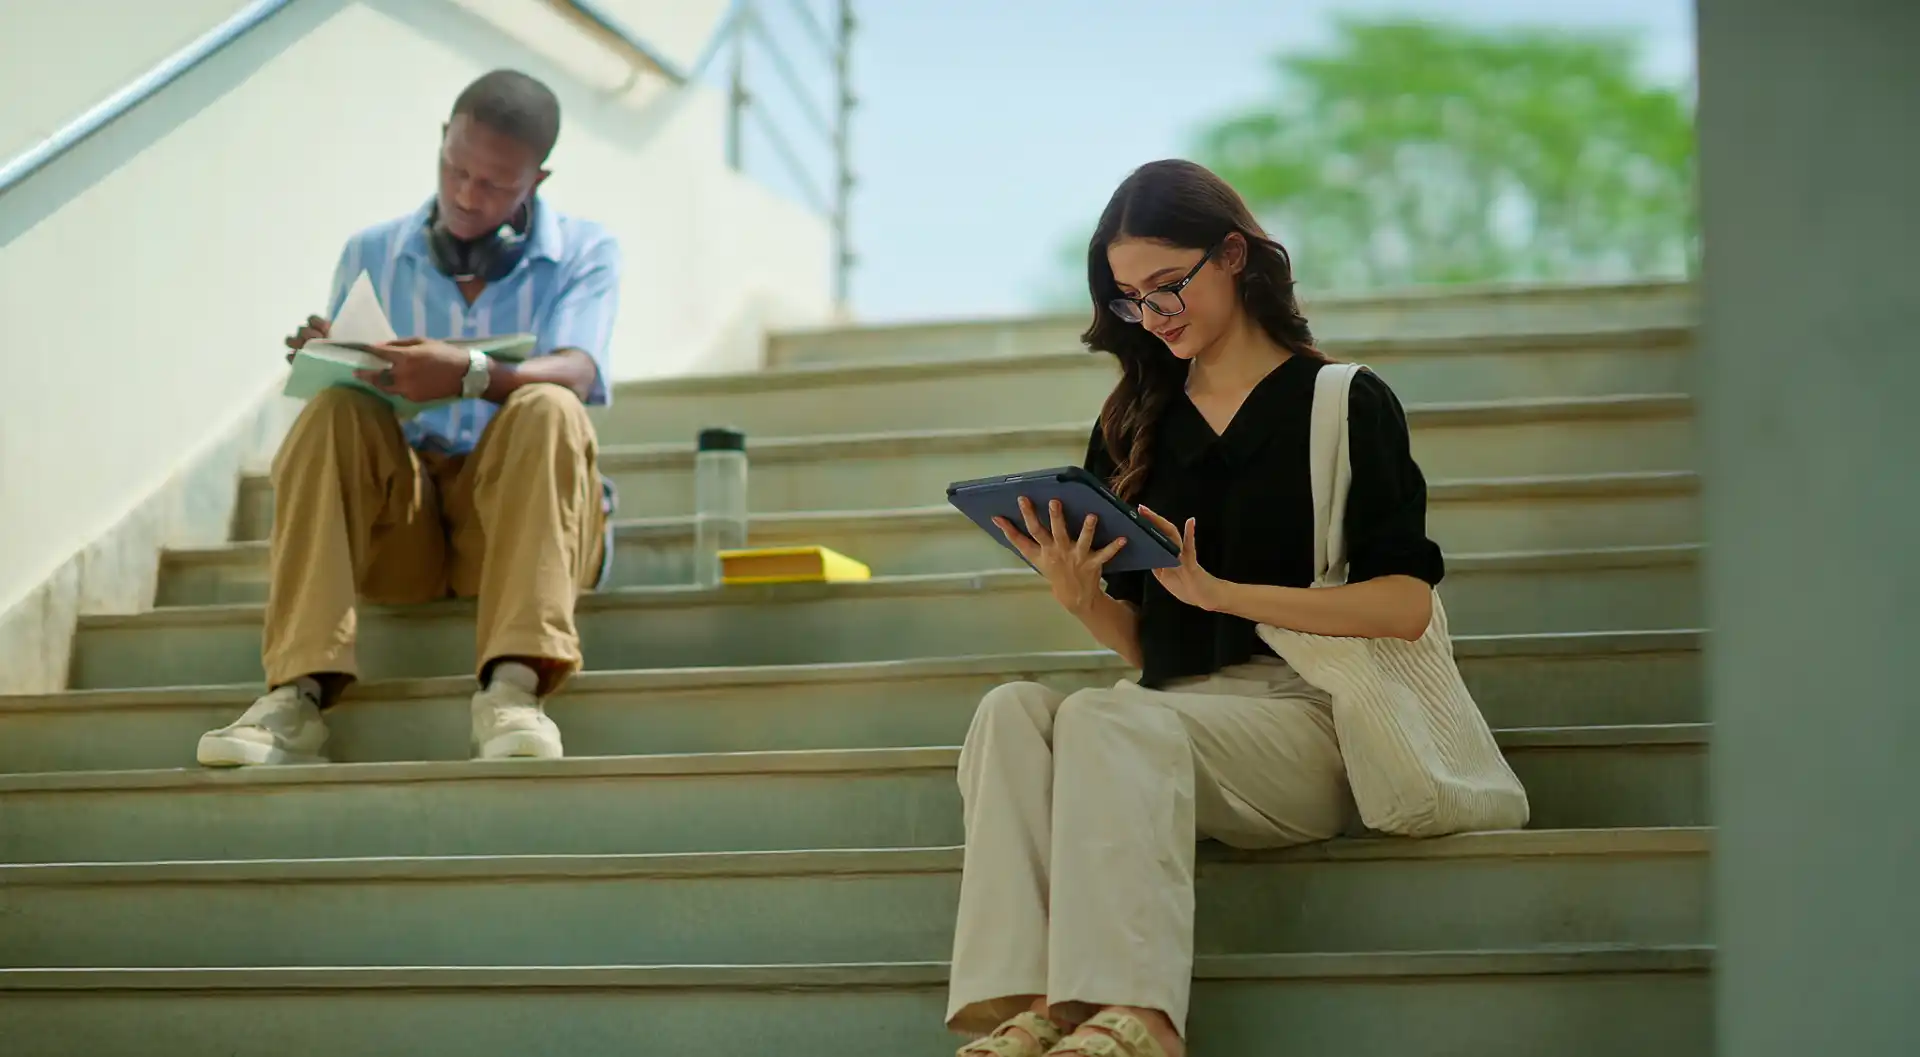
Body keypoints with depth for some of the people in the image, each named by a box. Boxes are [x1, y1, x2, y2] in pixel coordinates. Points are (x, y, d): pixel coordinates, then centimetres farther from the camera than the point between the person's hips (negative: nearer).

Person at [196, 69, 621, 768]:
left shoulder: (584, 251, 5)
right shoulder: (373, 254, 12)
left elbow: (574, 373, -14)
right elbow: (345, 382, 7)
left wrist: (470, 375, -35)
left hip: (529, 521, -2)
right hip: (398, 527, 2)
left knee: (546, 409, -31)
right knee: (333, 414, -26)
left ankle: (513, 687, -45)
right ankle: (297, 695, -37)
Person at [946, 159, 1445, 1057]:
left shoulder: (1345, 405, 4)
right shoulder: (1135, 427, 19)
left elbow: (1405, 605, -8)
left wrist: (1219, 591, -16)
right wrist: (1078, 598, -6)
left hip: (1300, 716, -5)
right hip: (1173, 708, 5)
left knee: (1103, 719, -33)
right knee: (1010, 710, -26)